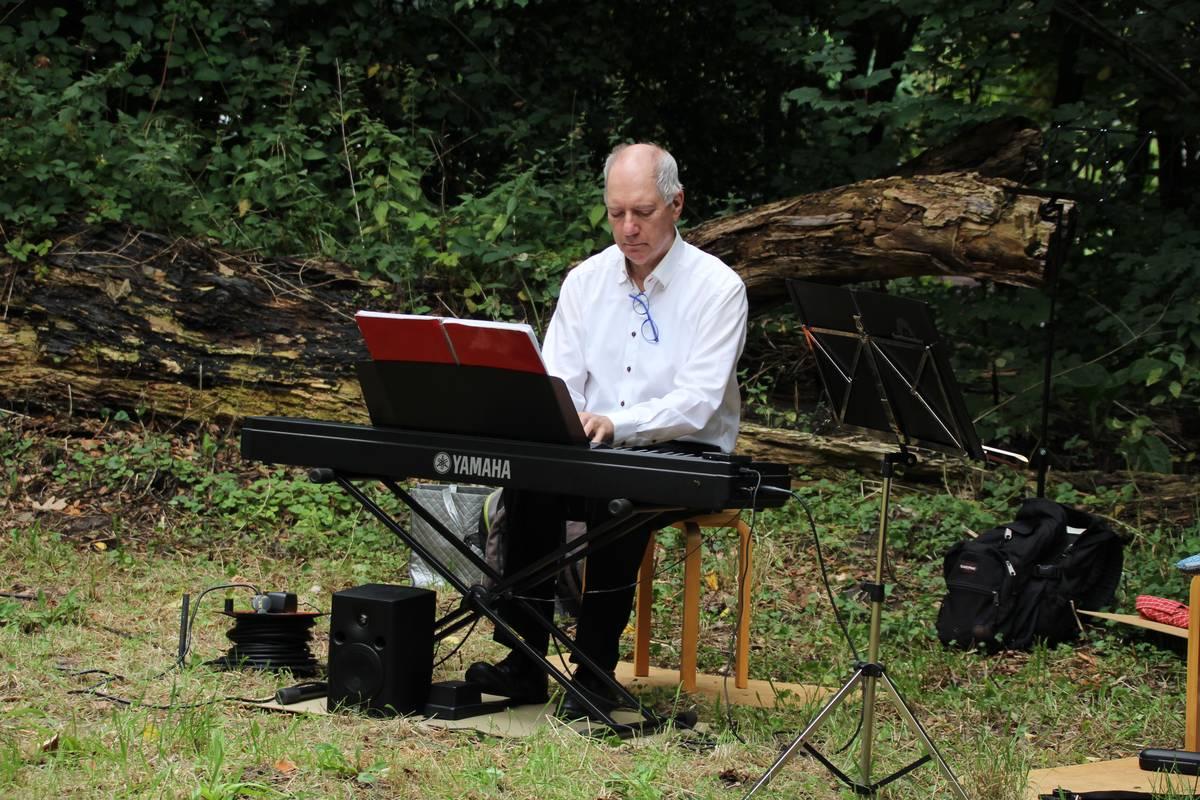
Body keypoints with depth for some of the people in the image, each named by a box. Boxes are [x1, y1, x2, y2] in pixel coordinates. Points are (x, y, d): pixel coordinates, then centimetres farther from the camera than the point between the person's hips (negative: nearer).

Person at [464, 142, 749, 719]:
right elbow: (555, 379, 3)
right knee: (530, 480, -27)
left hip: (685, 453, -4)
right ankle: (524, 662, -23)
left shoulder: (717, 287, -9)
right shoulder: (585, 281, 7)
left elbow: (696, 403, -19)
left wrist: (616, 423, -36)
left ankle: (595, 670, -28)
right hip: (595, 451, 4)